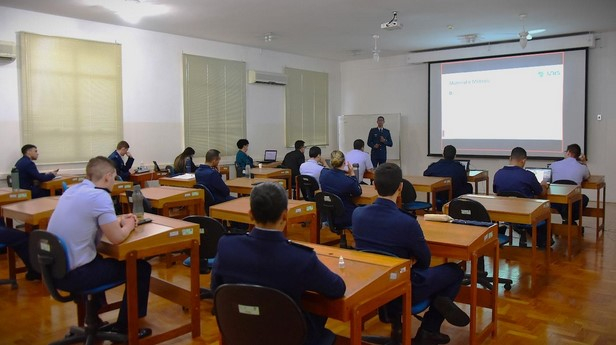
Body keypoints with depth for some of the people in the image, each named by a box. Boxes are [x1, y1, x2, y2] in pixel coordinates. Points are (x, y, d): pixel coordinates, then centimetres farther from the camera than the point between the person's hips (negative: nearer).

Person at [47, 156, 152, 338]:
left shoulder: (73, 190, 7)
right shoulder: (100, 196, -19)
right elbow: (116, 238, -19)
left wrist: (118, 219, 14)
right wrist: (128, 226, 1)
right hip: (73, 274, -9)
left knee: (97, 260, 38)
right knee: (141, 267, 3)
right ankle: (124, 326, 16)